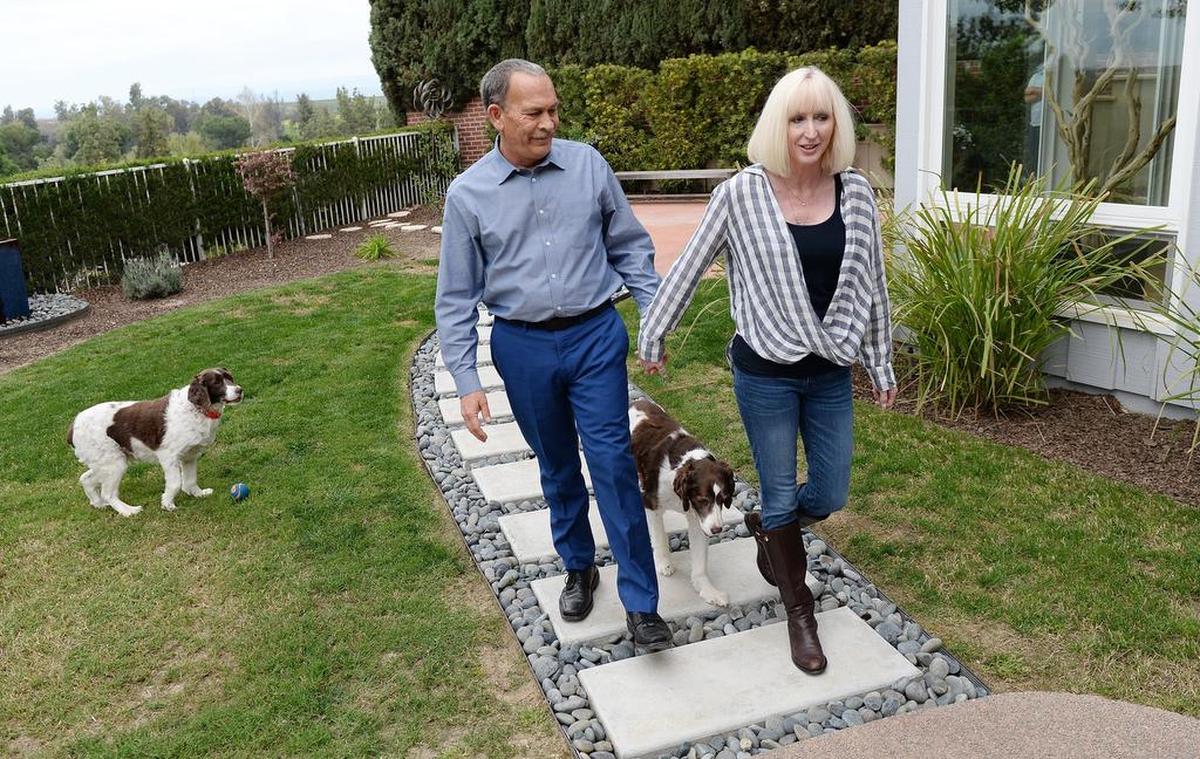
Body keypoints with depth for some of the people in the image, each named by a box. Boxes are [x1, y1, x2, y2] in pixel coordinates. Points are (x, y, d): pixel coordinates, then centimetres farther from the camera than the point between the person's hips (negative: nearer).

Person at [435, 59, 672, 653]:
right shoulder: (467, 194, -4)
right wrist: (466, 382, -5)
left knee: (612, 462, -3)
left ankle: (641, 604, 7)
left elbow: (630, 247, 6)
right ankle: (578, 566, 37)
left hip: (596, 335, 0)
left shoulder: (588, 165, -2)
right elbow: (457, 298, -1)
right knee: (557, 468, 15)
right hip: (522, 347, 1)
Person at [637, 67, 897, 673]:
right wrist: (653, 335, 5)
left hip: (830, 372, 4)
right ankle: (799, 613, 32)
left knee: (829, 496, 13)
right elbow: (689, 267, -1)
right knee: (781, 496, 10)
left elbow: (871, 283, 7)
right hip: (765, 373, -3)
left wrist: (880, 365, 12)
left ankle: (766, 529, 47)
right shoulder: (742, 193, -12)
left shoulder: (856, 194, -2)